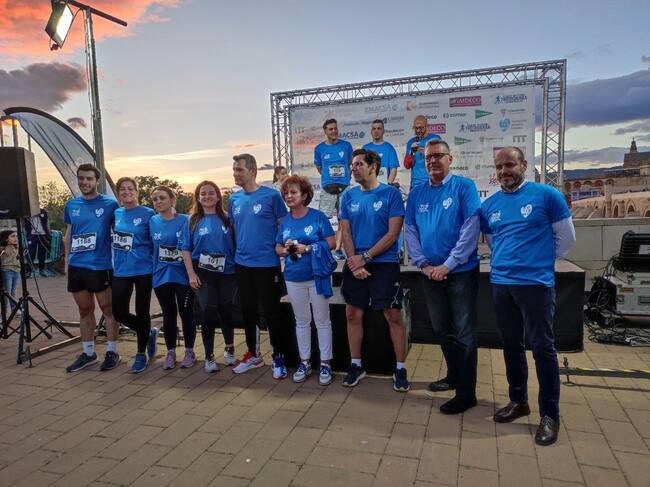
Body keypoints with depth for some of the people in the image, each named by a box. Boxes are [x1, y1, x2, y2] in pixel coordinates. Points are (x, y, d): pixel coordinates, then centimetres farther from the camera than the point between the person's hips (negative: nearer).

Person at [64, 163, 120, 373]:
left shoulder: (109, 204, -5)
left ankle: (112, 352, 15)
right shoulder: (71, 205, 9)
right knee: (84, 311, 13)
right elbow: (68, 235, 17)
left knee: (107, 309, 4)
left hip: (100, 266, -5)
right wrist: (67, 261, 13)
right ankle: (88, 353, 25)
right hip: (76, 266, 5)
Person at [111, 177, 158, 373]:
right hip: (120, 271, 5)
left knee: (142, 312, 5)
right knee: (119, 312, 5)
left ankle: (141, 354, 21)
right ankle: (149, 333, 31)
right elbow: (113, 239, 19)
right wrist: (112, 265, 13)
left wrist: (155, 265, -9)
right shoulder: (116, 214, 8)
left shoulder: (148, 214, -6)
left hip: (143, 270, -5)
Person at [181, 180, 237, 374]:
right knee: (209, 313, -4)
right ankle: (209, 356, 13)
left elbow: (236, 245, 7)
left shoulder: (227, 219, 4)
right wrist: (191, 274, -7)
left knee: (226, 312, 8)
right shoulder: (193, 221, 3)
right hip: (203, 274, -1)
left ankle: (229, 348, 33)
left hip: (227, 273, 1)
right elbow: (186, 250, 2)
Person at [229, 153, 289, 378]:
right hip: (242, 264, 5)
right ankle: (253, 354, 31)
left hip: (267, 264, -5)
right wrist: (239, 250, 13)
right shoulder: (234, 199, 8)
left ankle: (278, 358, 18)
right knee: (248, 311, 15)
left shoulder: (271, 195, -8)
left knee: (271, 311, 3)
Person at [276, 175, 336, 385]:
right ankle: (305, 362, 26)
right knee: (301, 321, 14)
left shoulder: (317, 216, -7)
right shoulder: (285, 221, 7)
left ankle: (325, 363, 16)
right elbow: (278, 248, 12)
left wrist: (308, 248, -20)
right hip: (293, 278, 4)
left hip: (317, 275, -4)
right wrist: (286, 250, -10)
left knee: (322, 320, 4)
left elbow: (332, 243, -10)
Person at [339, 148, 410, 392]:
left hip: (384, 264, -4)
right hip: (355, 264, 4)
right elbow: (345, 232, 5)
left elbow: (393, 234, -11)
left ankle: (400, 369, 14)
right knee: (353, 314, 8)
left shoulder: (391, 193, -6)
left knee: (394, 316, -1)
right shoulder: (348, 196, 6)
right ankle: (356, 365, 23)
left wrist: (365, 257, -14)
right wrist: (354, 262, -9)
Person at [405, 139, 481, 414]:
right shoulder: (417, 193, 7)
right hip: (430, 274, 5)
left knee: (464, 332, 2)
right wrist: (424, 265, -6)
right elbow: (410, 231, 6)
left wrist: (447, 265, -16)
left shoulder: (464, 187, -7)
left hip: (461, 271, -5)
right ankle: (454, 376, 36)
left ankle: (466, 393, 12)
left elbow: (471, 229, -14)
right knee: (441, 329, 17)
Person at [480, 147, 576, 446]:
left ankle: (550, 415, 13)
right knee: (511, 345, 13)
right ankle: (518, 401, 29)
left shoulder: (546, 195, -4)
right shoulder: (489, 205, 8)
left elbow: (566, 237, 3)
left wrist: (540, 260, 8)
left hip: (536, 284, -5)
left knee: (542, 347, 0)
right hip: (500, 283, 5)